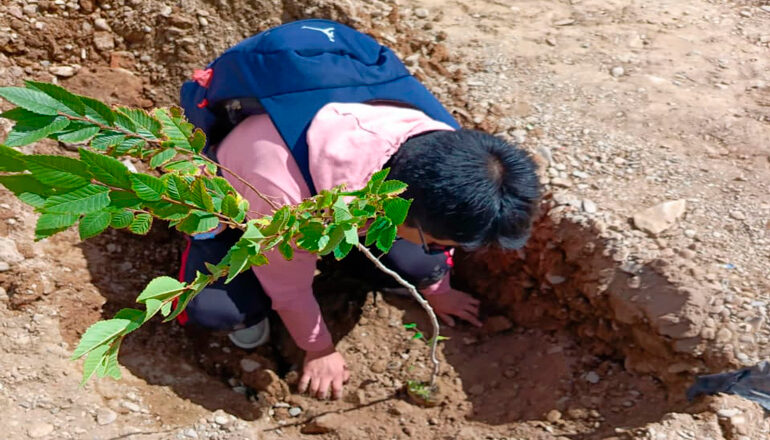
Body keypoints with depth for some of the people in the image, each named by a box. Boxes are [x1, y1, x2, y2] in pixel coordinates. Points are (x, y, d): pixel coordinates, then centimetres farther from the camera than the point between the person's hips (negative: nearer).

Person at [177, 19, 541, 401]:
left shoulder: (437, 147, -31)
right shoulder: (283, 195, -46)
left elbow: (438, 216, -7)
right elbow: (289, 285, -25)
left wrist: (435, 287, 10)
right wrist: (319, 350, -7)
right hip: (237, 189, -4)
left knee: (419, 266, -14)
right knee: (213, 307, -28)